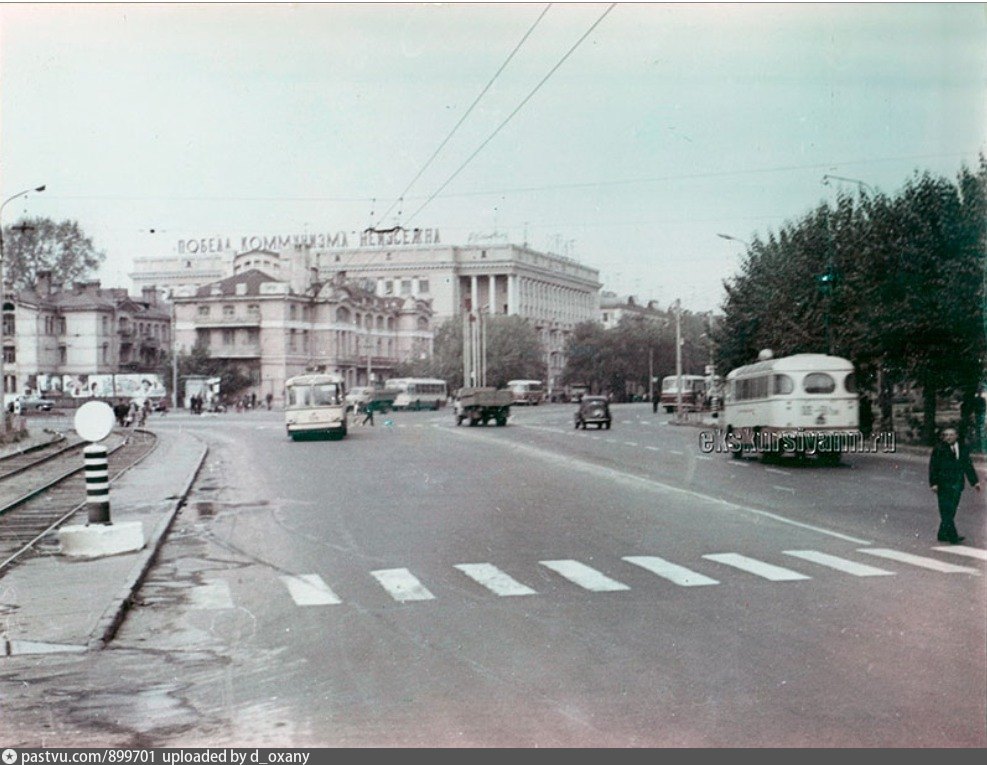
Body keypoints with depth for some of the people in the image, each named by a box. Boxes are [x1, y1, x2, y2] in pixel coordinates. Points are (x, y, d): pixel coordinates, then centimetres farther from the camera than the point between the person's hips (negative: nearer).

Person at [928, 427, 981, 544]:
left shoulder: (963, 449, 11)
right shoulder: (939, 449, -3)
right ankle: (952, 536, -8)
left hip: (957, 484, 5)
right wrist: (934, 483, -11)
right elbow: (933, 467, -4)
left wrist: (975, 481, 13)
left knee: (951, 511, 8)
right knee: (947, 510, -8)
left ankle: (943, 535, 17)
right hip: (944, 485, -5)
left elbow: (968, 466, 17)